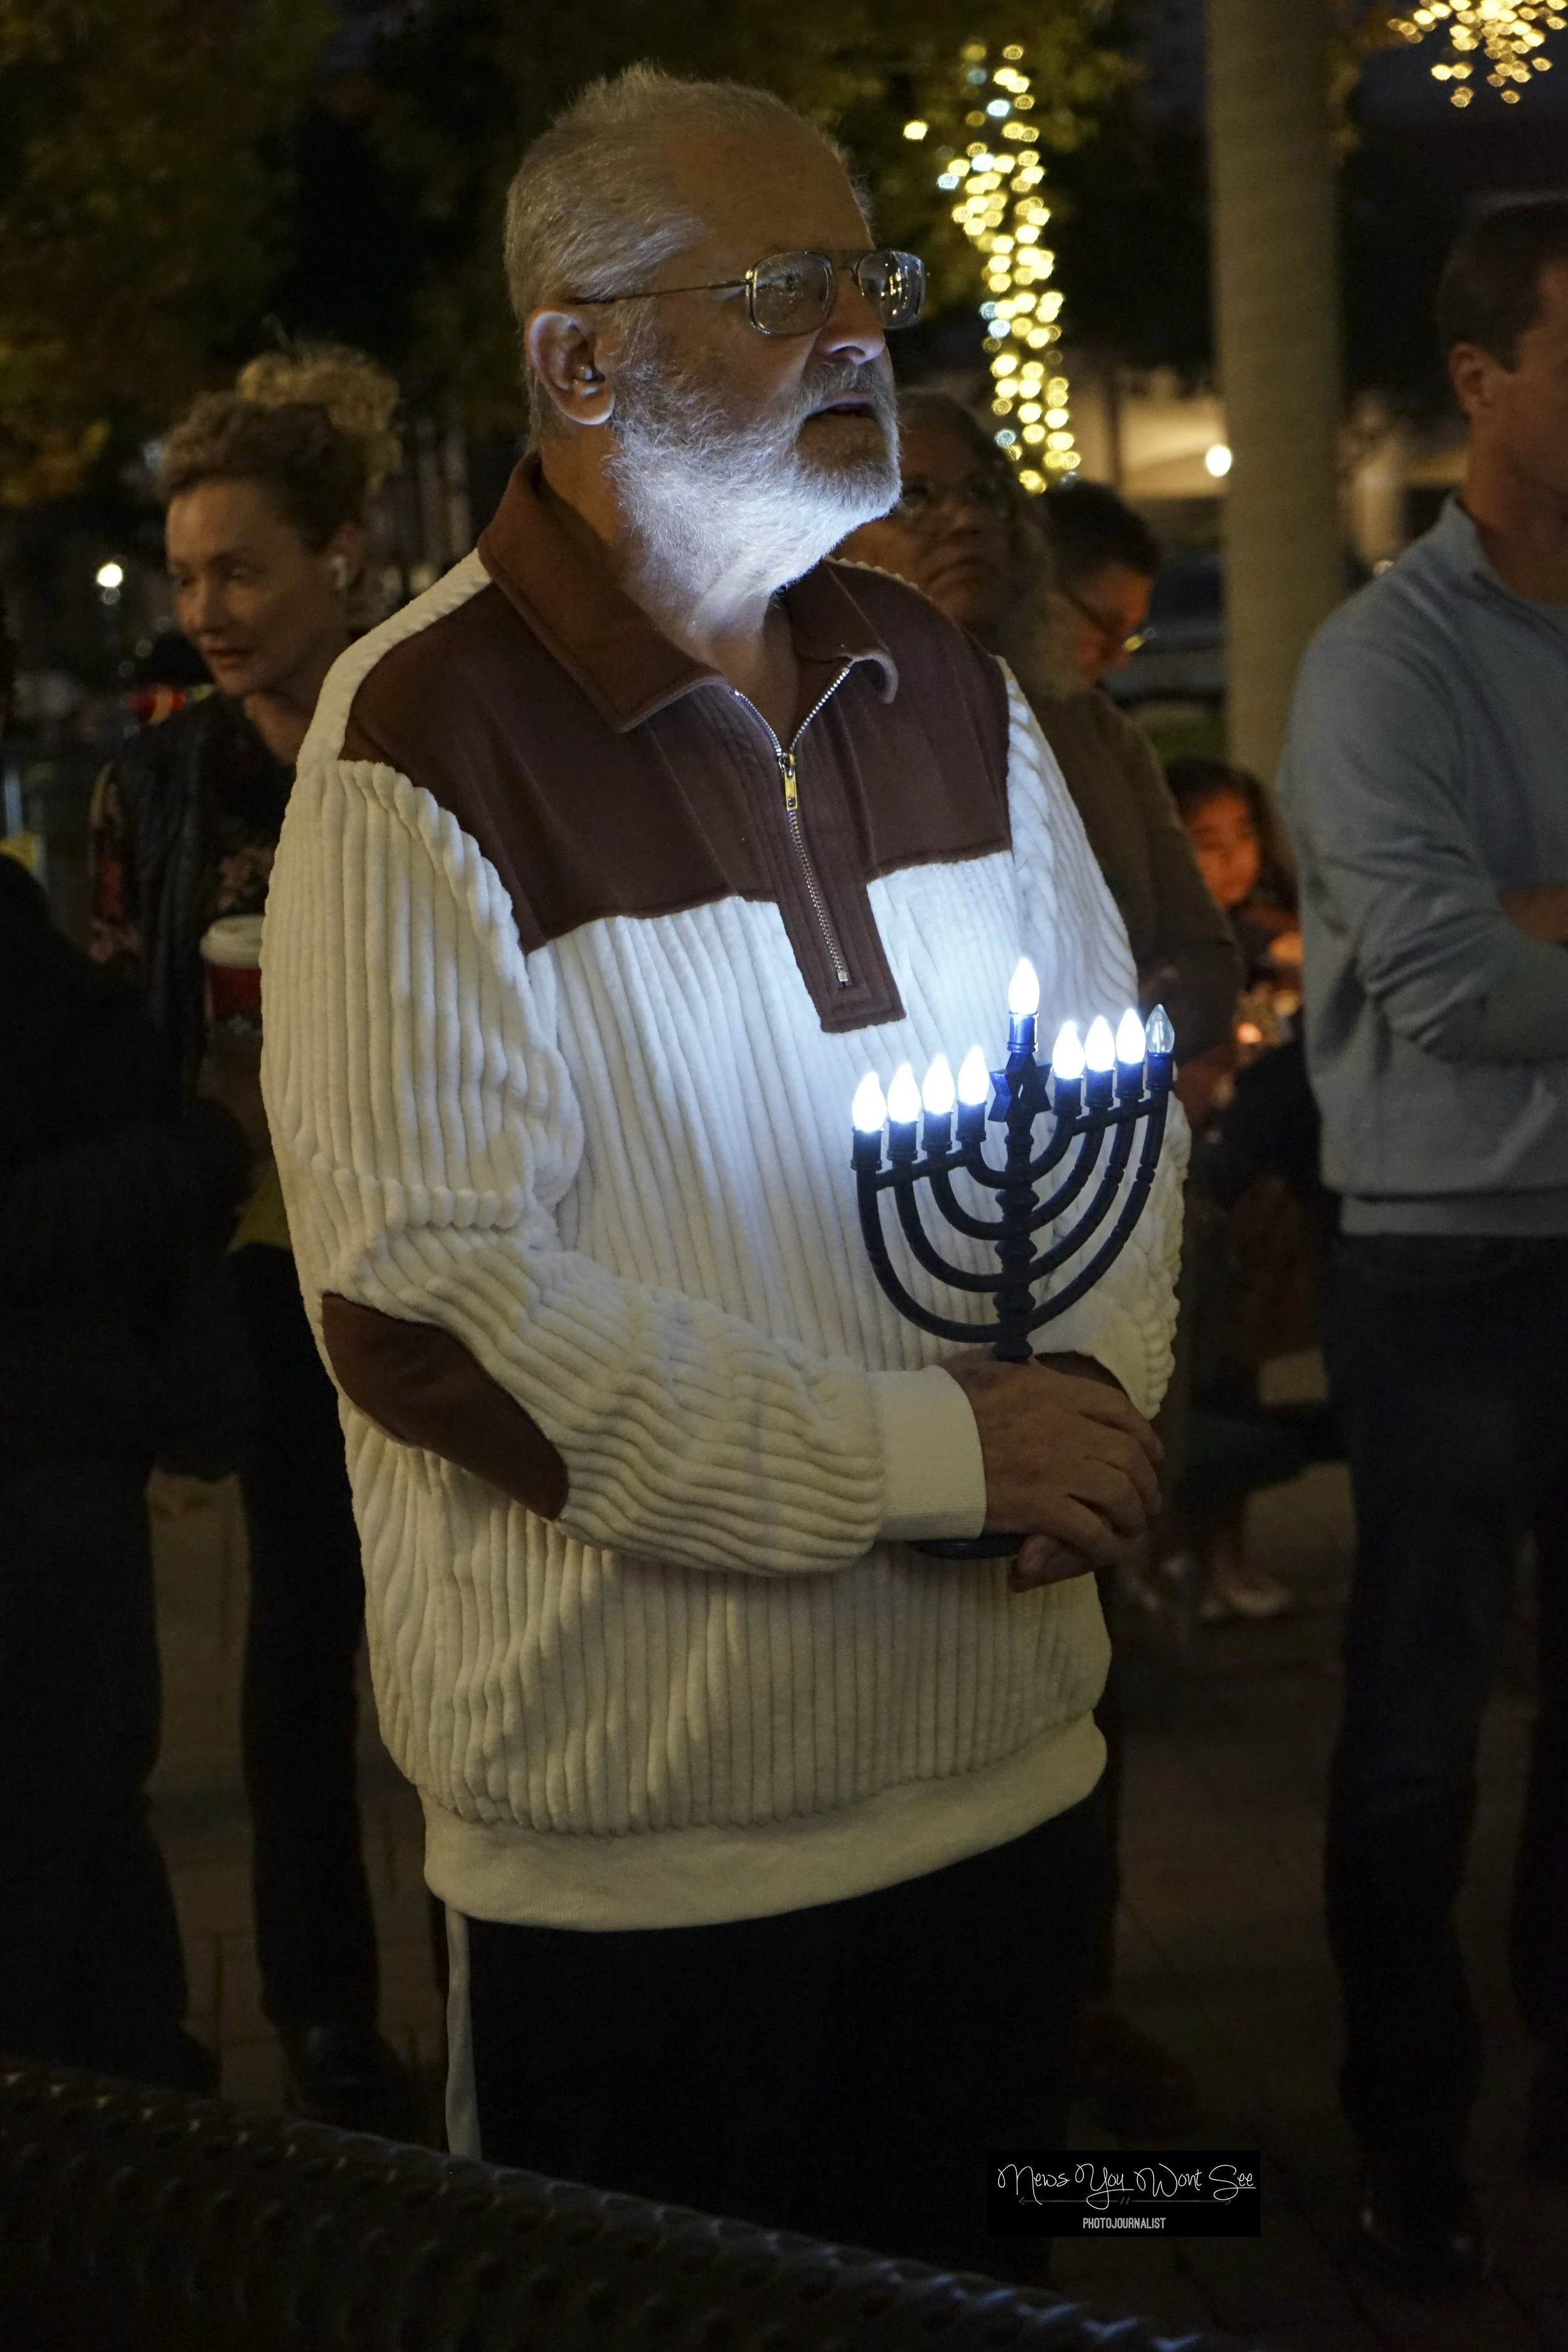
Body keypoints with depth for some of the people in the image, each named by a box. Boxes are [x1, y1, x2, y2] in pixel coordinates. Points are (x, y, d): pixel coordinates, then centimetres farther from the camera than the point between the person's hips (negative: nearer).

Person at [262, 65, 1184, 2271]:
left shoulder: (945, 688, 7)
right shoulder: (425, 743, -14)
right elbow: (424, 1302, -20)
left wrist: (1096, 1375, -5)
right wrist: (928, 1453, -19)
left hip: (1001, 1761, 6)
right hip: (639, 1847, -6)